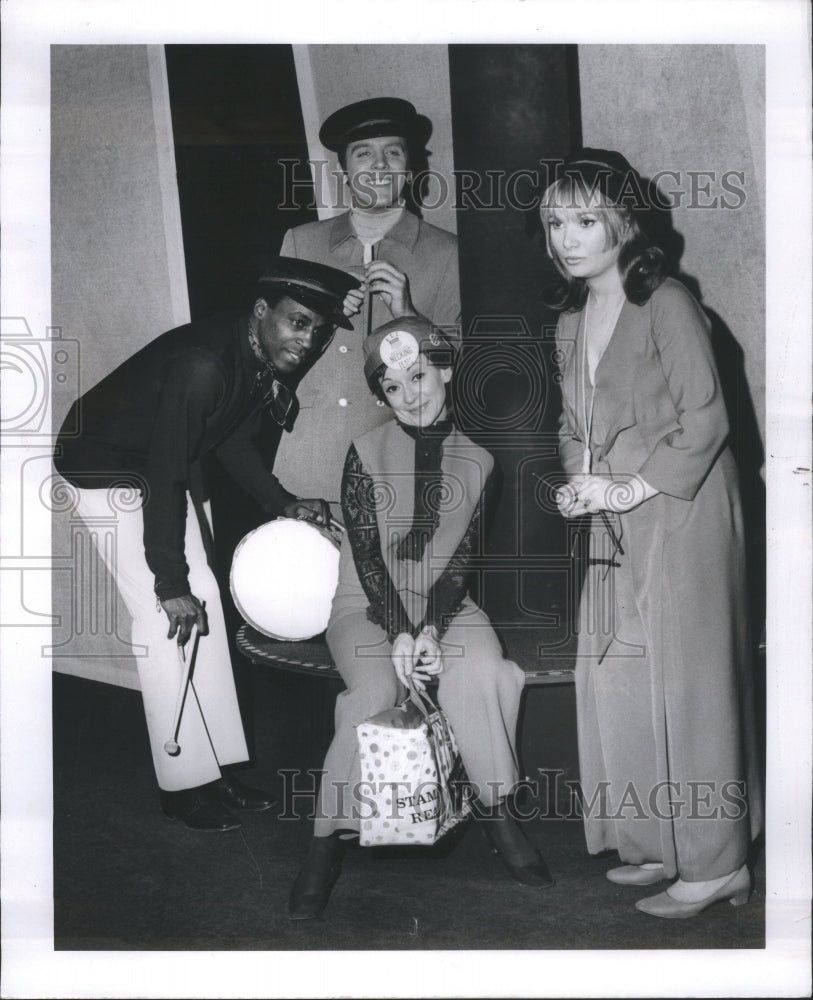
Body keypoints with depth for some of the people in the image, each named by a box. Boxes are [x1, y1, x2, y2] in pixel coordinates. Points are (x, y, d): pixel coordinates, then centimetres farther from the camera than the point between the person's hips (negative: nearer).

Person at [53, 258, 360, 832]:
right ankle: (184, 785, -1)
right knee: (165, 617, -12)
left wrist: (283, 503, -3)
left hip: (172, 468, 9)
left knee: (204, 599, 5)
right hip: (107, 469, -9)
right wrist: (170, 584, -30)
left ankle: (217, 769, 13)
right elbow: (162, 473, -34)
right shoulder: (203, 365, -35)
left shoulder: (267, 365, -8)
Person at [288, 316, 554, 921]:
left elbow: (464, 555, -1)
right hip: (367, 606, -2)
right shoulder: (367, 452, -2)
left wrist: (431, 629, -17)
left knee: (483, 670, -30)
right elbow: (365, 552, -7)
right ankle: (327, 847, -19)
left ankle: (497, 813, -14)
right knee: (374, 691, -30)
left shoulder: (476, 462, 5)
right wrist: (399, 634, -19)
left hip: (444, 603, 2)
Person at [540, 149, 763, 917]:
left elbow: (705, 420, -15)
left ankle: (715, 864, 10)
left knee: (685, 679, -2)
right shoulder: (570, 321, 13)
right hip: (613, 528, 8)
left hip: (679, 515, -7)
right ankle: (659, 844, 23)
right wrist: (577, 484, 0)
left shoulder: (666, 307, -11)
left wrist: (631, 488, -17)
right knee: (615, 680, 8)